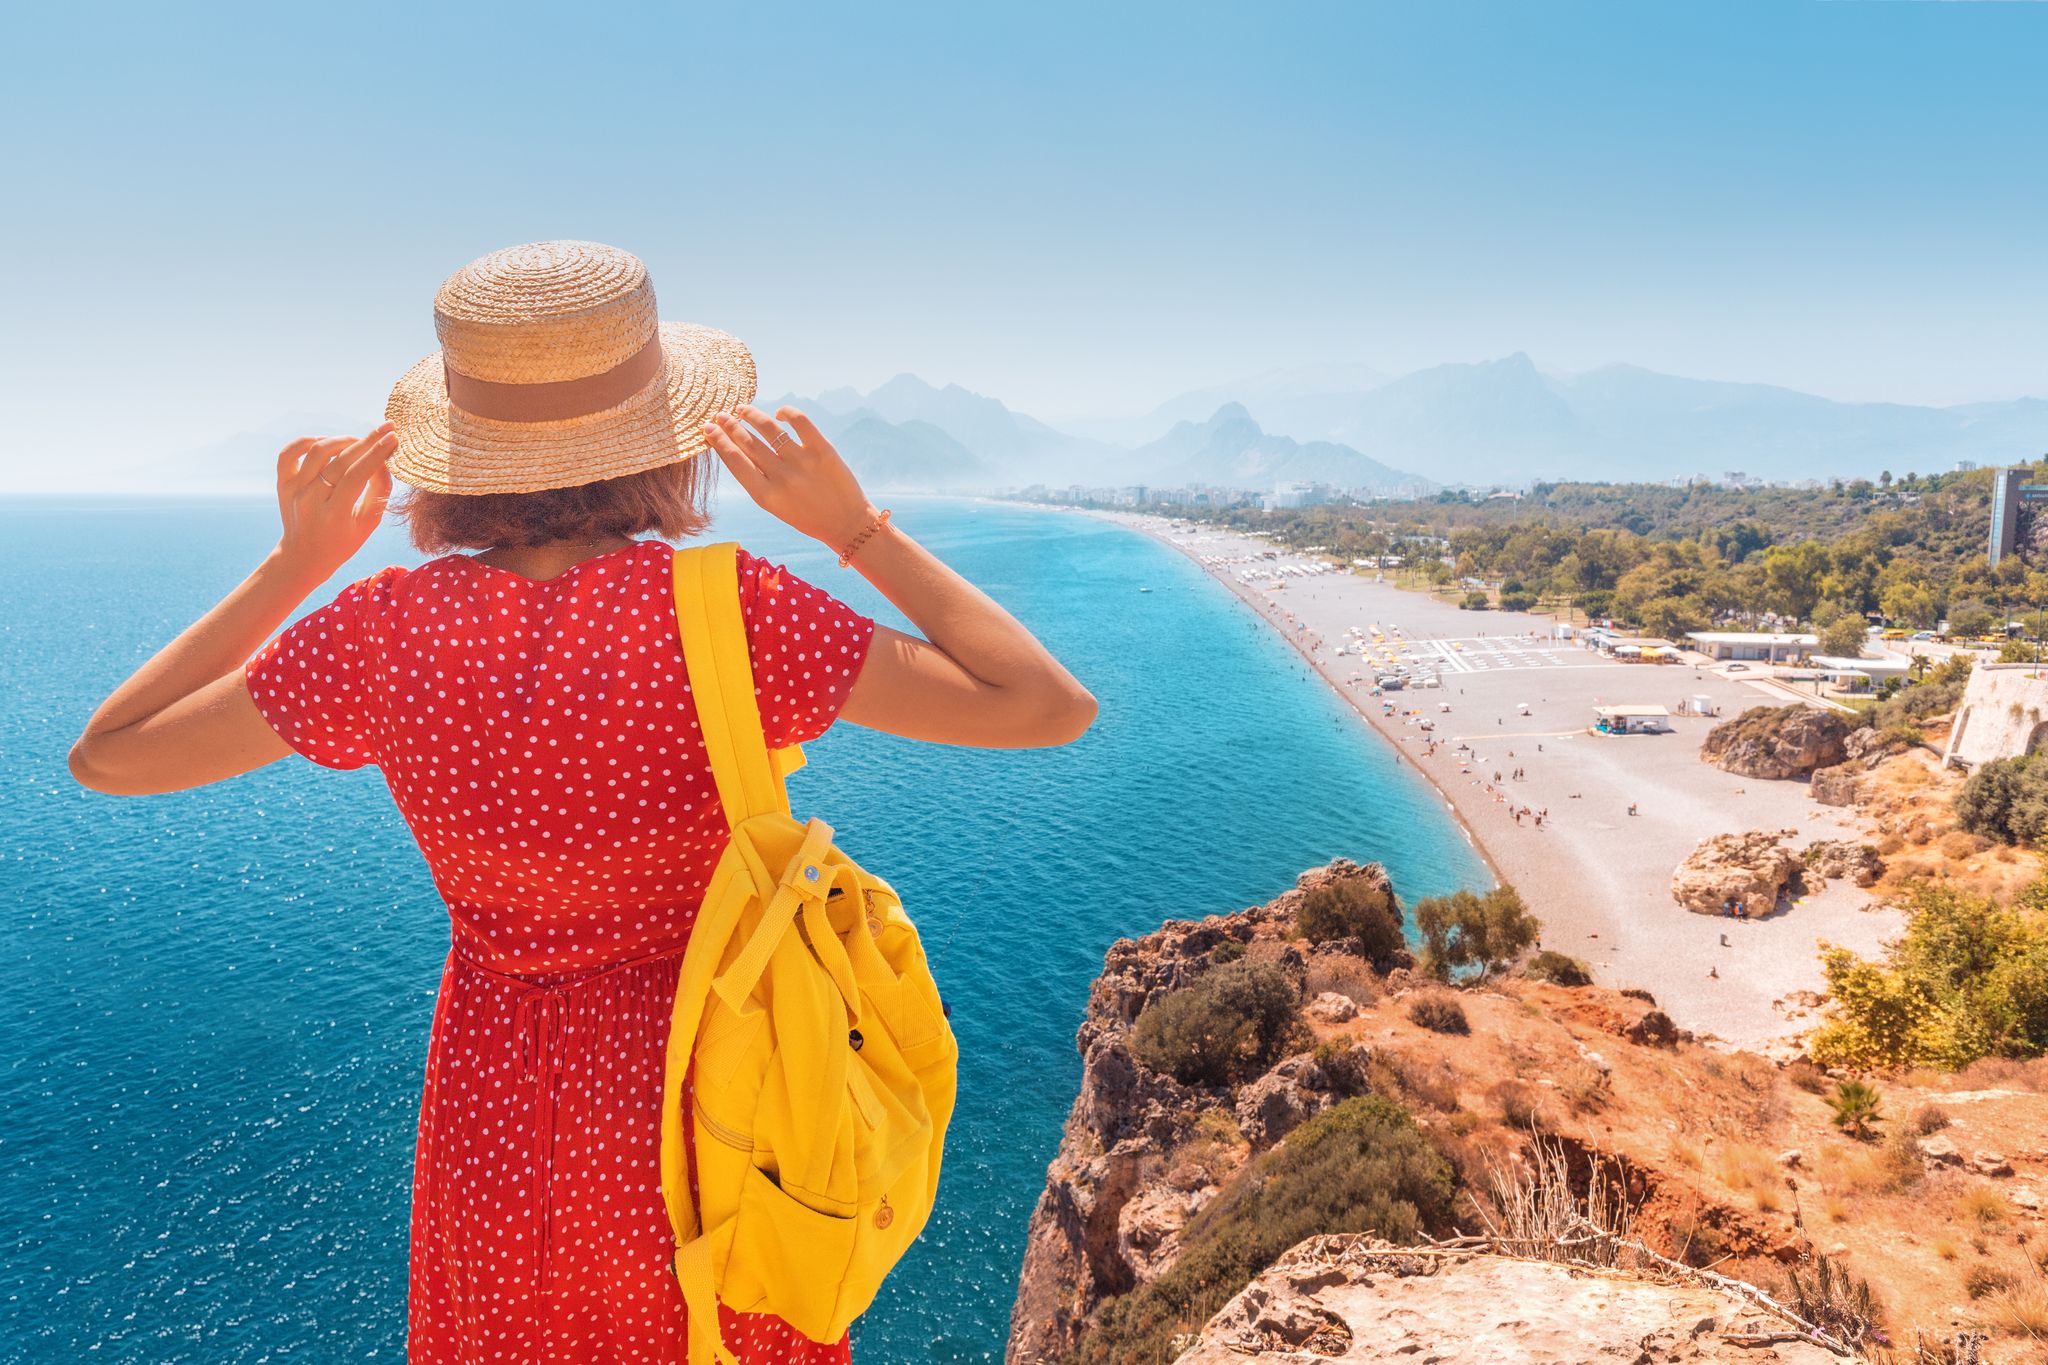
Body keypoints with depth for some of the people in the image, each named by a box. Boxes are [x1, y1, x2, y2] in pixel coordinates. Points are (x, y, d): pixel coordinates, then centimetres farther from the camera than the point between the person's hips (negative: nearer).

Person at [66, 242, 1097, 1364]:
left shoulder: (384, 634, -18)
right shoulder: (726, 612, -26)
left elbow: (106, 754, -2)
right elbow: (1052, 708, -22)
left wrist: (291, 568, -3)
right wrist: (858, 532, -19)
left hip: (496, 1105, 3)